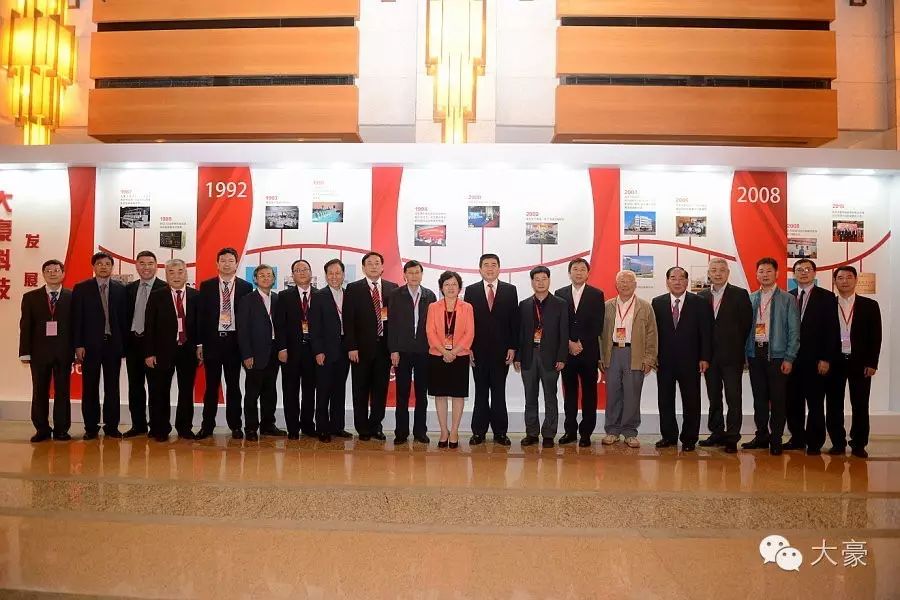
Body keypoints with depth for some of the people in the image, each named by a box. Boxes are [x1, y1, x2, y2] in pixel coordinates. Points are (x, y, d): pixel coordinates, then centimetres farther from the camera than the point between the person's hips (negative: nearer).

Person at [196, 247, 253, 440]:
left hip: (235, 341, 0)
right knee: (211, 385, 7)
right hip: (212, 340, 0)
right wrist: (199, 343, -1)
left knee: (233, 385, 7)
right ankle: (207, 426, 15)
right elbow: (200, 316, 3)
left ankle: (235, 426, 15)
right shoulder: (206, 286, 4)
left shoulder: (246, 287, 3)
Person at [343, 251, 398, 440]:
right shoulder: (353, 289, 1)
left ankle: (375, 426, 20)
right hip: (361, 347, -2)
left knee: (381, 388, 7)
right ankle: (362, 428, 17)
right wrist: (351, 347, -10)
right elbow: (348, 320, -3)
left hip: (384, 345, 2)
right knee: (361, 389, 6)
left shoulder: (392, 288, 8)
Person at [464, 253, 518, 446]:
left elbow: (514, 321, 3)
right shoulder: (471, 291, 6)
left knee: (499, 392, 5)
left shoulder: (510, 290, 6)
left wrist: (513, 347, -3)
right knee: (480, 392, 6)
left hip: (501, 350, 0)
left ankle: (500, 432, 12)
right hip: (479, 350, 0)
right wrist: (468, 348, -4)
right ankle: (479, 431, 13)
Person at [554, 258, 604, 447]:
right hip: (567, 351, 2)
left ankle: (586, 432, 8)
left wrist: (582, 344, -9)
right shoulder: (560, 294, 9)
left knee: (589, 392, 2)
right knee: (569, 392, 6)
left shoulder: (597, 294, 4)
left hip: (588, 351, -1)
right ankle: (570, 430, 14)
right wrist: (569, 343, -7)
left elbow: (598, 325, -2)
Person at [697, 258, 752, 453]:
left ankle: (732, 437, 6)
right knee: (713, 398, 11)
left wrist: (737, 347, -3)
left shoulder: (740, 294, -2)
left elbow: (746, 324, -2)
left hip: (731, 356, -4)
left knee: (733, 398, 0)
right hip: (710, 355, 4)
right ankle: (717, 433, 22)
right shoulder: (702, 296, 8)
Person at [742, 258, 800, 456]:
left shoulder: (787, 300, 1)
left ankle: (776, 439, 11)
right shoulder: (750, 299, 9)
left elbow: (794, 330, -2)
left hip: (776, 354, -3)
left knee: (777, 399, 2)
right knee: (759, 397, 10)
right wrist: (745, 352, 1)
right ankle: (762, 435, 21)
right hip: (755, 353, 3)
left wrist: (789, 358, -8)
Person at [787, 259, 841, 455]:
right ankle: (797, 438, 19)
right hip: (792, 359, 3)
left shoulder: (826, 297, 1)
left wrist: (826, 359, -10)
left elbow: (832, 330, -4)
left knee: (815, 403, 4)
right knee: (793, 402, 6)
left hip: (815, 360, -3)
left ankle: (814, 442, 13)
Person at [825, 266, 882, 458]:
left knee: (860, 405, 4)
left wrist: (872, 363, -5)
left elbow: (875, 336, 1)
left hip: (860, 362, 0)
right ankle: (838, 443, 15)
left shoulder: (869, 305, 4)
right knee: (834, 405, 5)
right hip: (834, 362, 1)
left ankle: (859, 444, 14)